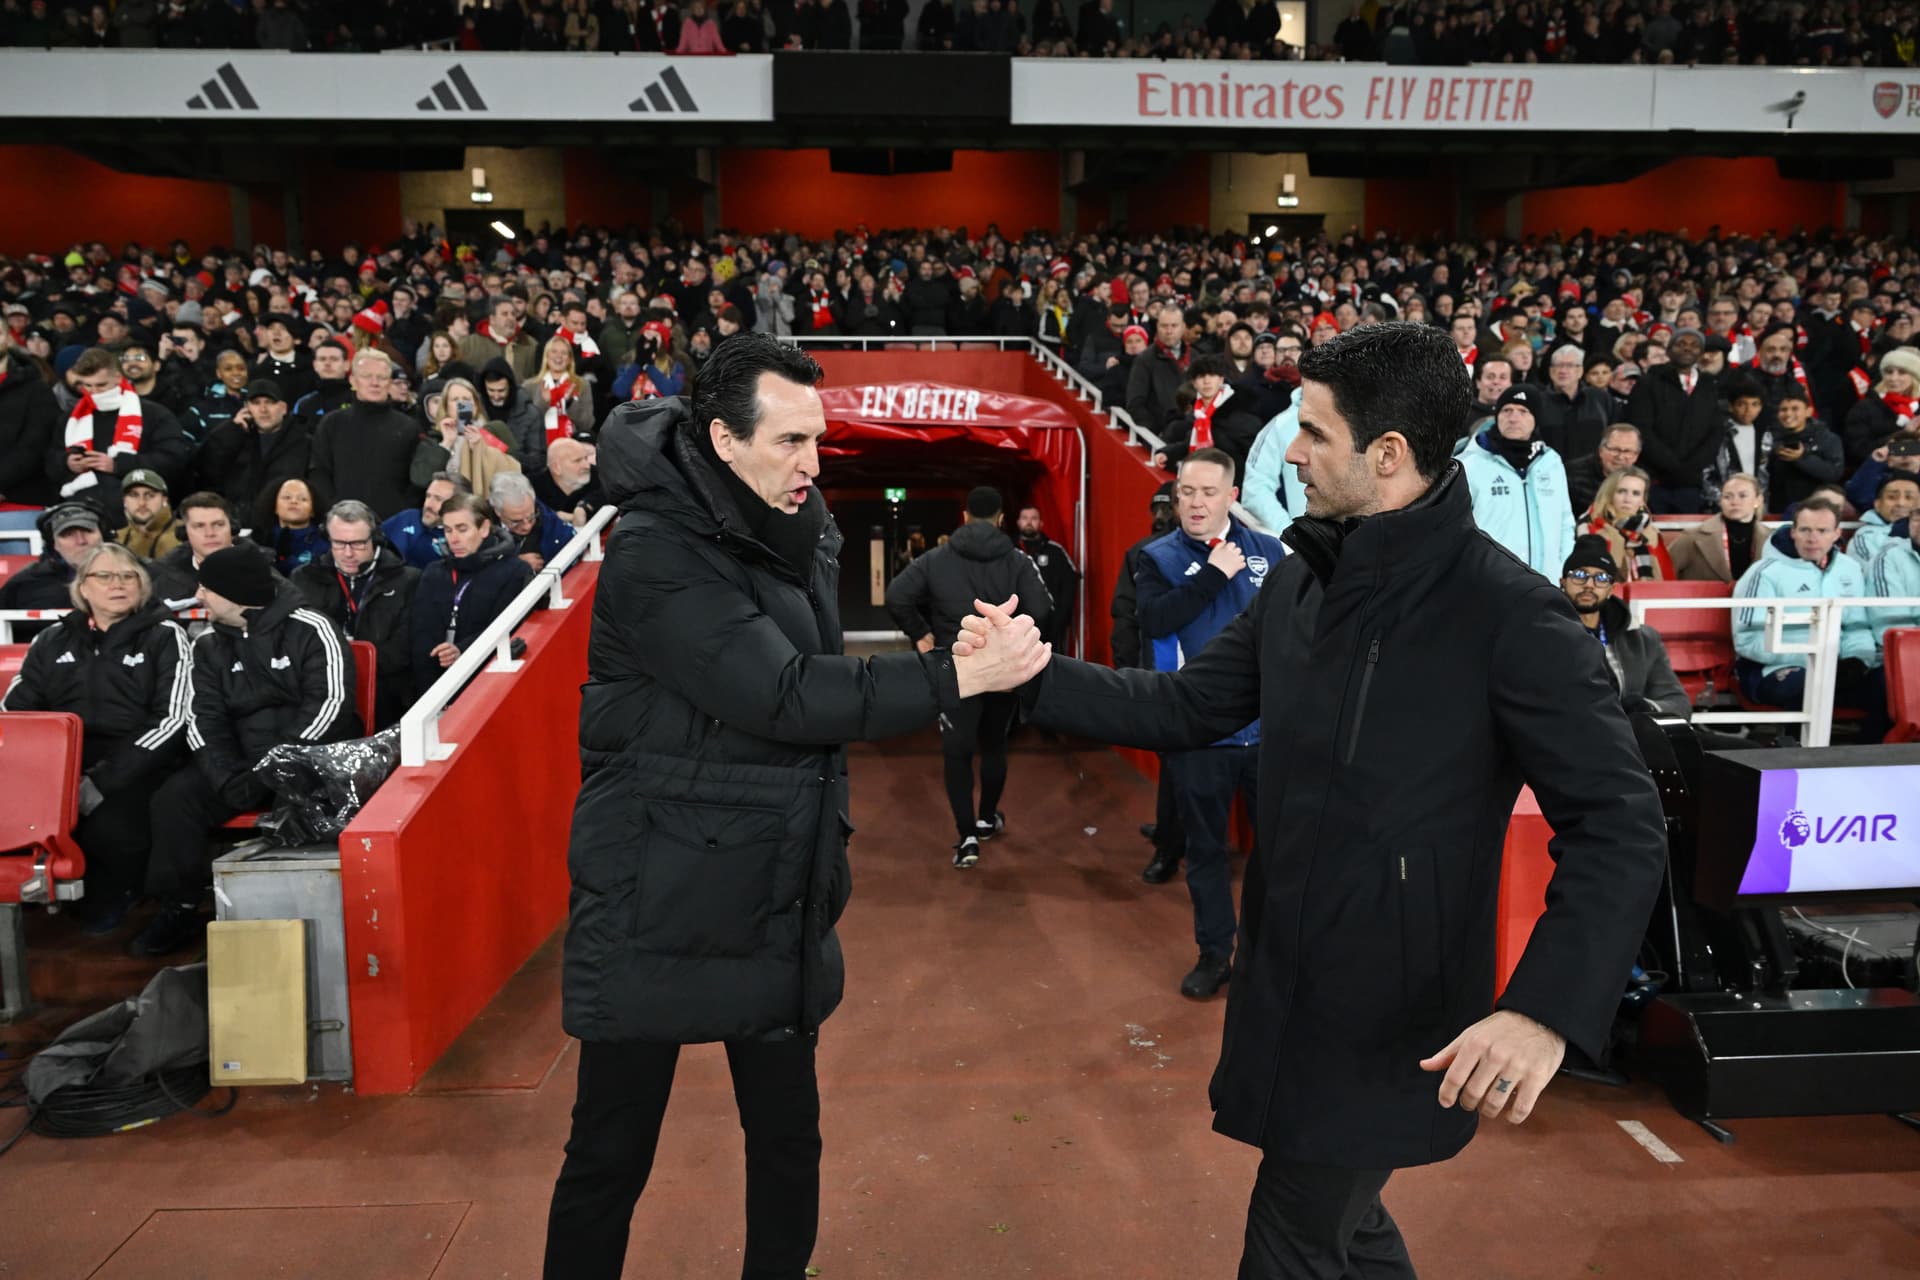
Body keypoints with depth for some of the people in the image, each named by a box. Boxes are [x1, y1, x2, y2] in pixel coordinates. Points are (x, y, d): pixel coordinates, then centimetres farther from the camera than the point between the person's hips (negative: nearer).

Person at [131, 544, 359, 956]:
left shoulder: (310, 630, -6)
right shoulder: (210, 646, 12)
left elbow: (329, 705, -15)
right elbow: (203, 719, 5)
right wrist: (227, 776, -14)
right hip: (243, 762, 6)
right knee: (174, 798, -16)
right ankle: (180, 909, -1)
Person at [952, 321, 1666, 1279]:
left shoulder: (1510, 613, -21)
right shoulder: (1302, 580, 2)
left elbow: (1620, 826, -22)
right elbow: (1187, 706, 8)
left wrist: (1548, 1007, -35)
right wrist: (1036, 676, -2)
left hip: (1391, 1010, -7)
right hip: (1283, 984, 7)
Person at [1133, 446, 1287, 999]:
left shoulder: (1269, 551, 3)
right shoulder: (1160, 557, 0)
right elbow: (1154, 620, -18)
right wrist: (1214, 575, -17)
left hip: (1269, 726, 1)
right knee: (1205, 845, 12)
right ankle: (1214, 953, 27)